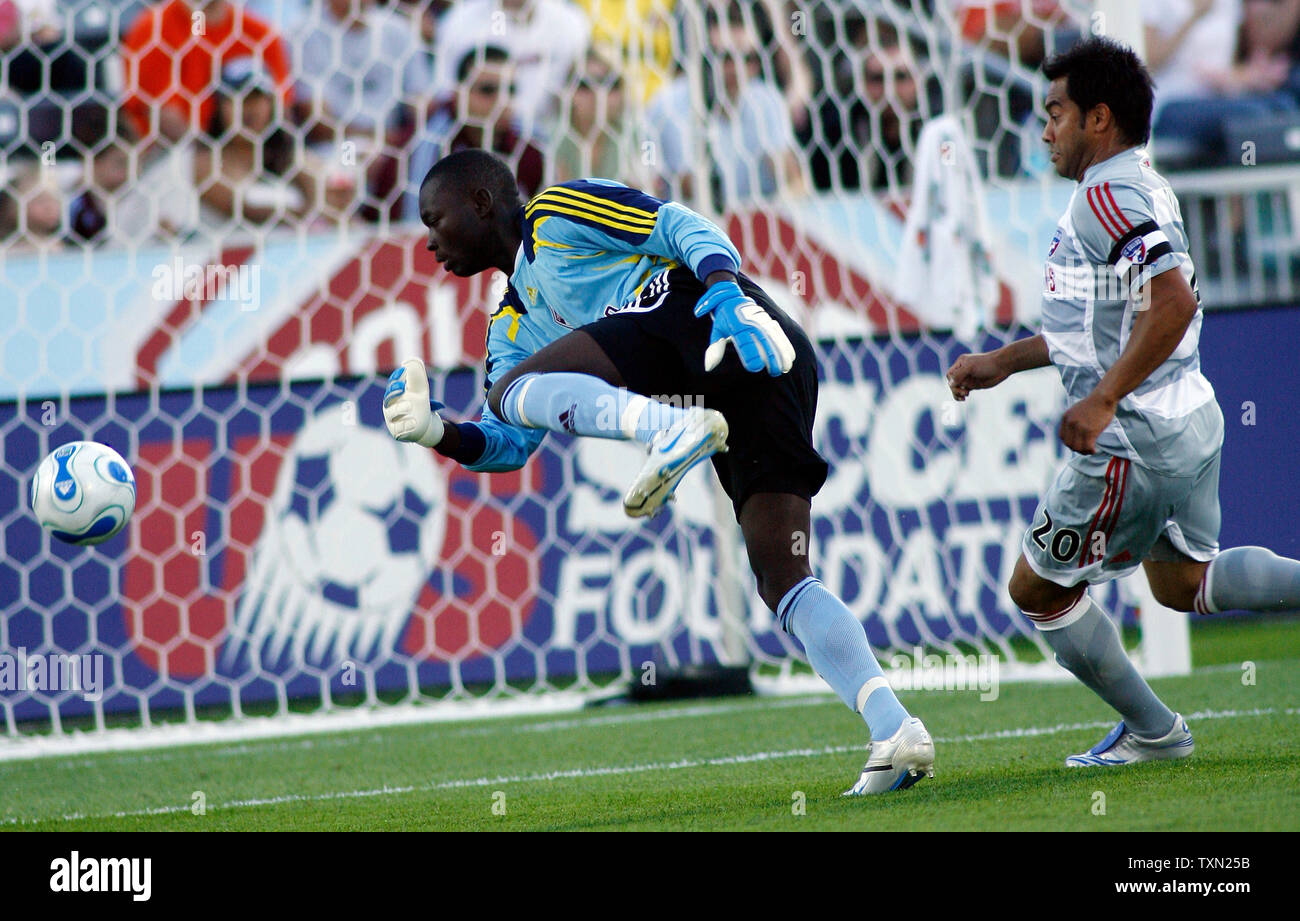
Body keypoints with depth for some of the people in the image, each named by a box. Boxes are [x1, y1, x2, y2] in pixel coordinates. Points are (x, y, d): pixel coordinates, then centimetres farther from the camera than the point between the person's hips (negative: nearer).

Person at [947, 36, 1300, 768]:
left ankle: (1152, 732, 14)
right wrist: (1002, 362, 24)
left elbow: (1174, 303, -31)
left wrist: (1103, 400, -30)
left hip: (1132, 440, -10)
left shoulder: (1110, 196, -18)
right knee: (1183, 583, 24)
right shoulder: (1141, 188, 14)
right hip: (1188, 417, 10)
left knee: (1039, 589, 5)